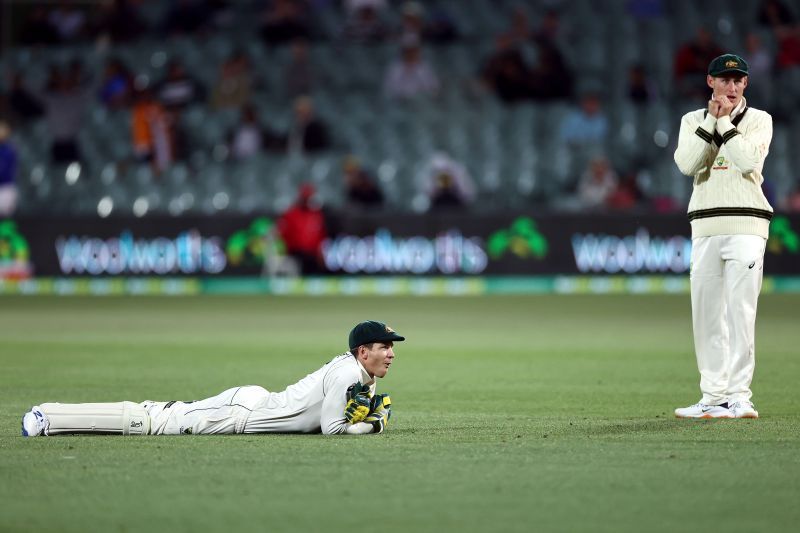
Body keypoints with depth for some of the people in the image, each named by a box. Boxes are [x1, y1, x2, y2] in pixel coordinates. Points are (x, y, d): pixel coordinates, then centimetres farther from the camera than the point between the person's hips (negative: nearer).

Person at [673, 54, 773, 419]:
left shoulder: (759, 120, 6)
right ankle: (713, 397, 9)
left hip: (745, 226, -4)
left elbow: (748, 161, -13)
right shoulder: (693, 121, 14)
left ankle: (738, 396, -10)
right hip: (705, 225, 4)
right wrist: (711, 121, -7)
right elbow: (687, 164, -5)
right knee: (706, 314, 4)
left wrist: (725, 122, -8)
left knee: (740, 312, -10)